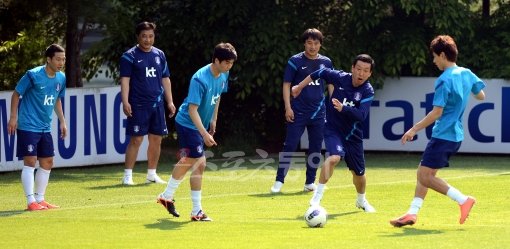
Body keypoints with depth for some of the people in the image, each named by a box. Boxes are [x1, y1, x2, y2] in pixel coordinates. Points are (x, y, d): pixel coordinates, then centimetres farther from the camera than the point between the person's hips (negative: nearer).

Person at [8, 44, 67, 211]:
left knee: (47, 162, 8)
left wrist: (62, 121, 16)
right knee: (30, 161, -9)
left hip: (45, 128, 7)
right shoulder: (33, 75, -15)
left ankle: (40, 199, 19)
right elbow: (16, 94, -6)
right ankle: (31, 202, -8)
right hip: (28, 126, -7)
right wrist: (13, 117, -9)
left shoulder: (61, 78, 4)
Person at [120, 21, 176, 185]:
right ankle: (127, 176, -4)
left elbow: (165, 79, 18)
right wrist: (125, 102, -18)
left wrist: (170, 102, 13)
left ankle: (152, 174, 17)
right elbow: (125, 80, -8)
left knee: (156, 139, 6)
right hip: (138, 105, -5)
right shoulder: (129, 56, -3)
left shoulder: (159, 55, 13)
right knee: (136, 139, -8)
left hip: (157, 104, 5)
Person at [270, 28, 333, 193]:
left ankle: (310, 182, 15)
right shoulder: (295, 61, -2)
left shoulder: (326, 63, 8)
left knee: (316, 148, 6)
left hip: (319, 113, 4)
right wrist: (288, 107, -10)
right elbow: (286, 85, -1)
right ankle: (279, 181, -4)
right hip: (298, 112, -4)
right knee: (290, 146, -7)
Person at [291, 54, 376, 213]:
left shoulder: (368, 92, -14)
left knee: (358, 173, 14)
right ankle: (317, 197, -27)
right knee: (334, 157, -32)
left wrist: (343, 108, -41)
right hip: (333, 130, -2)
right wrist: (300, 86, 14)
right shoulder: (340, 78, -12)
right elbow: (321, 73, 7)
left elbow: (362, 115, -26)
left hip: (353, 135, 2)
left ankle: (361, 200, 45)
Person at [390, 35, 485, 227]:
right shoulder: (467, 74, 7)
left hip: (443, 135, -9)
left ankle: (463, 200, -10)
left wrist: (414, 129, -15)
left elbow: (437, 112, -21)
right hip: (456, 135, 9)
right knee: (423, 173, 12)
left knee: (425, 177, -7)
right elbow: (481, 96, 23)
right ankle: (412, 213, 9)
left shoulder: (444, 80, -17)